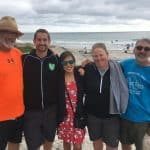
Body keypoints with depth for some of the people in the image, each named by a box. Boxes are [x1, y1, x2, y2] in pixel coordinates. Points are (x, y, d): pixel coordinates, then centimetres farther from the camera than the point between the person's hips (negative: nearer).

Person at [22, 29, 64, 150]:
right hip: (31, 110, -1)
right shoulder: (25, 59, -6)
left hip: (50, 109, 1)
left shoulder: (55, 60, -3)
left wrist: (60, 110, 1)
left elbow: (60, 86, 2)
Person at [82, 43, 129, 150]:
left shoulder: (117, 68, -14)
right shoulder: (88, 69, -8)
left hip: (111, 115, -2)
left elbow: (123, 90, -5)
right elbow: (83, 89, 3)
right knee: (96, 140, 23)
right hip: (93, 114, 2)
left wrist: (121, 109, -4)